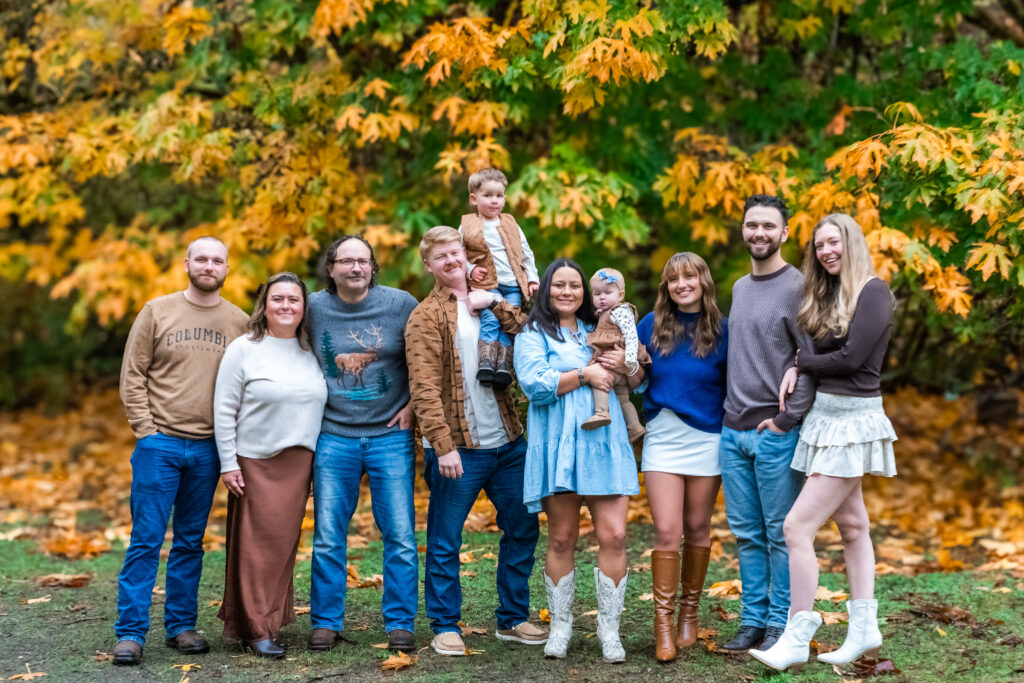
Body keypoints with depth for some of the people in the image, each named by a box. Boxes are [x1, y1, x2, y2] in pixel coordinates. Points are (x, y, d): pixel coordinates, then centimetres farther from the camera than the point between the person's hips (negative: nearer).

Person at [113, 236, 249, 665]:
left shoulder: (240, 323, 7)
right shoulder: (157, 312, 2)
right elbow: (132, 375, 0)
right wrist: (146, 430, -7)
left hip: (208, 449, 2)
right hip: (159, 444, -2)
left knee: (191, 543, 10)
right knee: (145, 541, -3)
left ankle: (181, 626, 19)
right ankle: (130, 632, 1)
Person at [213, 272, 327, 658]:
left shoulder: (311, 353, 10)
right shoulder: (243, 350, -4)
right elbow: (224, 410, -5)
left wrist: (320, 458, 12)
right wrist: (228, 463, -9)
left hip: (298, 464, 4)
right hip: (255, 463, -4)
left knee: (284, 543, 7)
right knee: (257, 544, -4)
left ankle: (274, 618, 17)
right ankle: (257, 629, 2)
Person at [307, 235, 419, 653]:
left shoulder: (401, 305, -2)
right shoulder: (313, 308, 1)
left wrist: (413, 404, 0)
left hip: (390, 435, -1)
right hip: (333, 436, 1)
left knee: (400, 537, 0)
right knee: (327, 537, 3)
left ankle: (400, 624, 10)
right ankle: (325, 623, 15)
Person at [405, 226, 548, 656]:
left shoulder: (488, 302, 13)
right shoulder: (427, 316, -4)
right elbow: (425, 389, -12)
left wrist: (497, 305, -10)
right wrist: (443, 446, -20)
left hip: (508, 443, 6)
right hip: (459, 447, -6)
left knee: (522, 529, 12)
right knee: (445, 543, 0)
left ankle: (512, 619, 25)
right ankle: (445, 627, 13)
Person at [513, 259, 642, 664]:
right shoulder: (533, 336, 8)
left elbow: (639, 383, 22)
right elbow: (534, 385, -9)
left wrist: (623, 366, 1)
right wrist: (585, 374, -9)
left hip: (605, 444, 3)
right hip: (558, 446, -3)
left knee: (613, 535, -7)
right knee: (561, 539, 2)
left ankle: (609, 630, 3)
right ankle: (560, 626, 16)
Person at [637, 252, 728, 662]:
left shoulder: (722, 330, -1)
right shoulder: (652, 325, 3)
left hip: (707, 439, 0)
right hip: (662, 438, 0)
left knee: (696, 529, 9)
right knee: (666, 531, -7)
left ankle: (689, 614, 25)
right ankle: (663, 623, -1)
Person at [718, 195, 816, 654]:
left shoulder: (797, 288, -7)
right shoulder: (739, 288, 15)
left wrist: (786, 418, -14)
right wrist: (732, 413, 12)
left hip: (774, 433, -7)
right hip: (732, 430, 7)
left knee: (780, 534, 0)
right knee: (746, 533, 10)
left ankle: (780, 623, 8)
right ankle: (753, 619, 18)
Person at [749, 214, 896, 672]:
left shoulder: (873, 292, -12)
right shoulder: (828, 294, 15)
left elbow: (852, 358, -19)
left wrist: (803, 359, -5)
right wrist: (798, 368, -7)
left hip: (853, 419, -9)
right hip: (825, 415, 9)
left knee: (798, 525, -12)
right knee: (851, 524, 13)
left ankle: (797, 639, -6)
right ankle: (864, 628, 20)